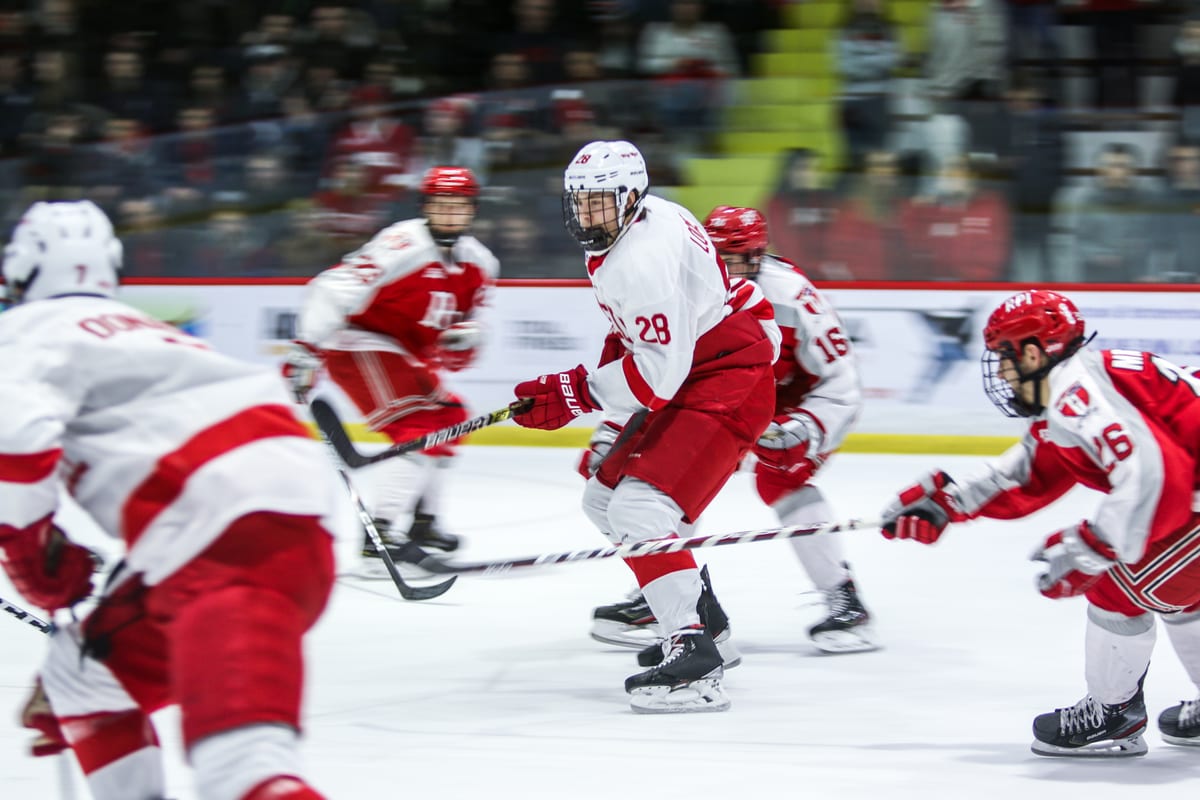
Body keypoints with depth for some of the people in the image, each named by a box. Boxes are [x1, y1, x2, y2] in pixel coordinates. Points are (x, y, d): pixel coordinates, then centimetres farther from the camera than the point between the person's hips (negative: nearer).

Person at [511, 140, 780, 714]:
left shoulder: (643, 259, -25)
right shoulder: (647, 218, 7)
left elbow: (660, 371, -29)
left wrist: (574, 396, -24)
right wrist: (616, 353, 15)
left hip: (728, 383, -11)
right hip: (687, 375, 11)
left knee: (639, 510, -24)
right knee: (605, 498, 17)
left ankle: (694, 658, -29)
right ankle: (702, 618, 28)